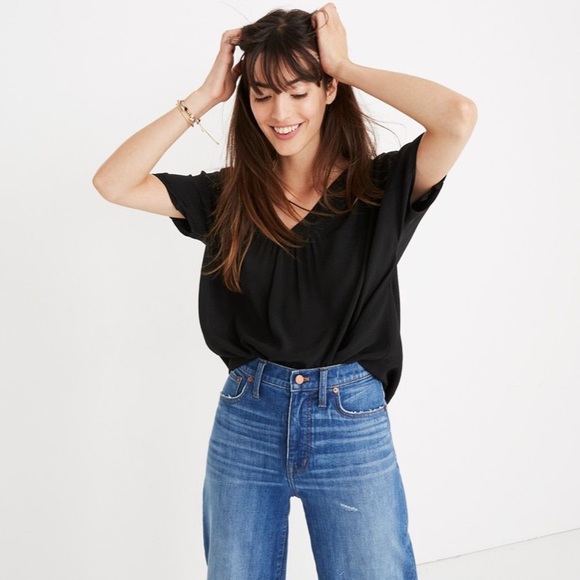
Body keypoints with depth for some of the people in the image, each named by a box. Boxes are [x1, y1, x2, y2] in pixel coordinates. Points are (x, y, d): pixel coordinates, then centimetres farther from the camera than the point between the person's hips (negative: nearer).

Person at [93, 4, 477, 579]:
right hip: (245, 420, 3)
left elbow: (458, 115, -22)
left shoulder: (379, 187, -6)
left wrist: (346, 67, -11)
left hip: (352, 424, -2)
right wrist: (207, 95, -4)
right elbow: (113, 183, -4)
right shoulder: (228, 195, 2)